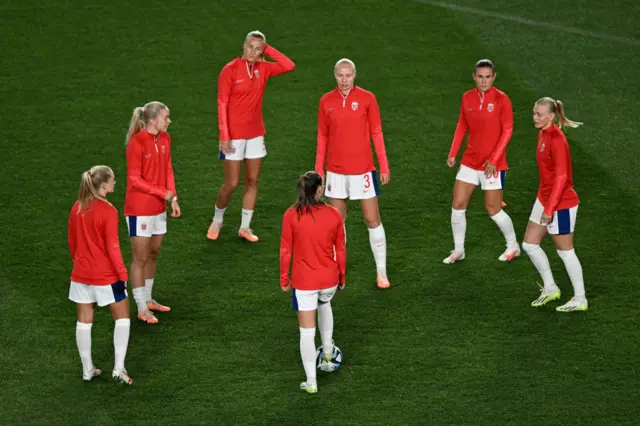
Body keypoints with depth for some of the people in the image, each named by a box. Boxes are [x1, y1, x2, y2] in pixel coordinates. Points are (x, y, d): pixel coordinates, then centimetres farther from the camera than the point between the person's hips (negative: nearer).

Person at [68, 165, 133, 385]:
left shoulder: (76, 208, 1)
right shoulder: (108, 211, -18)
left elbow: (72, 241, 10)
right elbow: (112, 246, -17)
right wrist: (122, 273, -11)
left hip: (81, 274, 6)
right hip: (106, 276, -6)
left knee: (84, 321, 12)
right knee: (122, 317, 9)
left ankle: (88, 369, 18)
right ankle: (119, 367, 2)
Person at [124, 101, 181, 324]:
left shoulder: (164, 139, 2)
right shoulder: (136, 142, -19)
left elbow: (168, 170, 8)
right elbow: (134, 179, -17)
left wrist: (173, 198, -3)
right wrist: (163, 193, -18)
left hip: (158, 208, 7)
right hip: (139, 209, -7)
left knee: (153, 254, 16)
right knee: (140, 258, 1)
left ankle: (148, 299, 29)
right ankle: (142, 309, 8)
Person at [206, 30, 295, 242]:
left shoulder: (263, 68, 3)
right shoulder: (230, 70, -11)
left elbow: (289, 66, -5)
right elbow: (222, 104, -13)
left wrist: (268, 49, -6)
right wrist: (224, 135, -18)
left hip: (256, 134, 5)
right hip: (234, 135, -5)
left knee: (252, 181, 6)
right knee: (231, 183, -1)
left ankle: (245, 227, 16)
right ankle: (217, 221, 22)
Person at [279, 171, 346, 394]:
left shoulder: (291, 216, -11)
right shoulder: (334, 215, -7)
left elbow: (285, 251, -6)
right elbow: (340, 249, 2)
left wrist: (284, 278, 6)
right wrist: (342, 276, 15)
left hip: (303, 281, -2)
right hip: (329, 279, 3)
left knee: (307, 331, 4)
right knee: (324, 304, 37)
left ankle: (311, 382, 7)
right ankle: (327, 352, 42)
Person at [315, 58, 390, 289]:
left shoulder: (367, 98, -5)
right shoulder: (326, 101, 1)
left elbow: (376, 133, -2)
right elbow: (322, 136, 8)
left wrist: (384, 167, -3)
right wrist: (319, 169, 6)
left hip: (363, 169, -2)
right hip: (335, 170, 2)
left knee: (373, 220, 1)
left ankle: (381, 272, 10)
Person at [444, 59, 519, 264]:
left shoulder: (501, 99, -13)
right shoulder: (467, 97, 2)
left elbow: (507, 131, -13)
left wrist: (494, 159, -18)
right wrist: (453, 153, 4)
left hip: (492, 164, -5)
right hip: (470, 160, 5)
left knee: (493, 209, 1)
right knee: (458, 205, 3)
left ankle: (513, 246, 23)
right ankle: (458, 250, 18)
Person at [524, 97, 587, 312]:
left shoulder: (556, 139, -22)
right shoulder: (542, 134, 5)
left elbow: (561, 177, -24)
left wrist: (549, 209, -23)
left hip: (561, 204, -9)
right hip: (544, 198, 9)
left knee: (565, 252, 3)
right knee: (530, 244, 13)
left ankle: (580, 300, 16)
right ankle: (550, 288, 29)